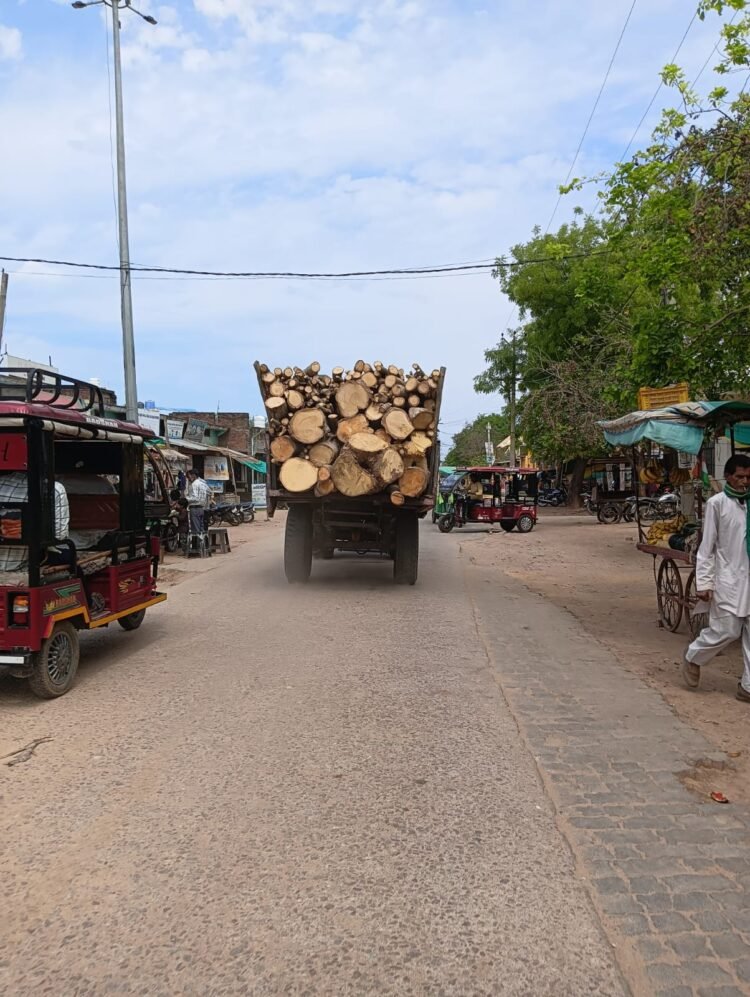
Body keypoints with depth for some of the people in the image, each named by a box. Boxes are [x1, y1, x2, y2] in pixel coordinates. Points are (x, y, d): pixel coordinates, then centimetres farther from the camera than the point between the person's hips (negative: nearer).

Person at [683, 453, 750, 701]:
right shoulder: (717, 503, -6)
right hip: (729, 579, -5)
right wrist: (704, 582, -10)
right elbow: (707, 546, -5)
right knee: (726, 631, -2)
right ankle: (692, 658, 24)